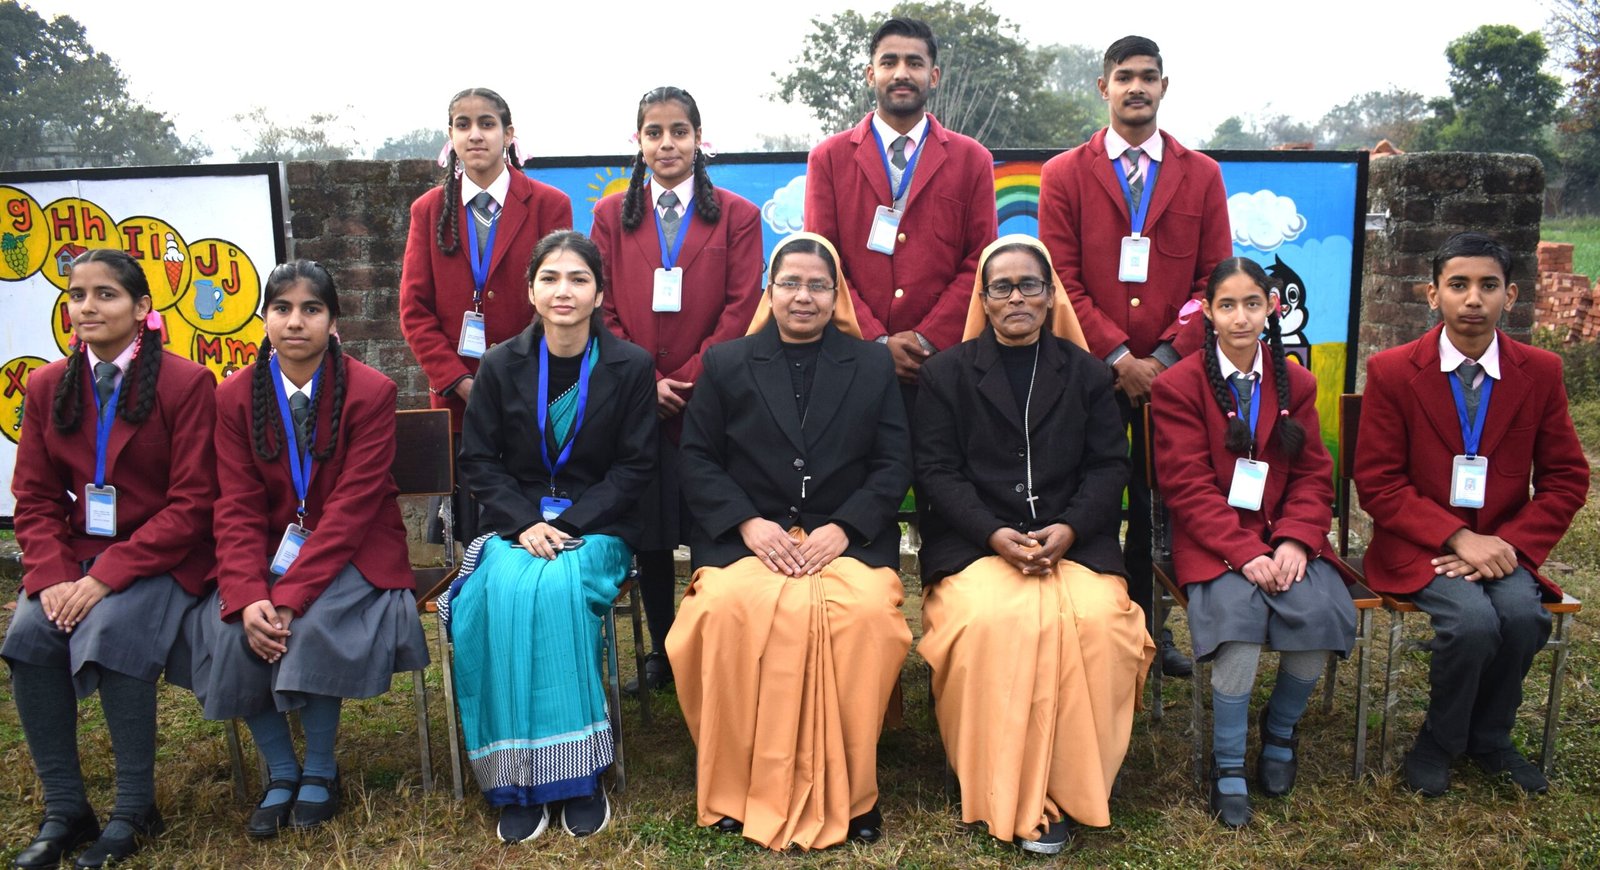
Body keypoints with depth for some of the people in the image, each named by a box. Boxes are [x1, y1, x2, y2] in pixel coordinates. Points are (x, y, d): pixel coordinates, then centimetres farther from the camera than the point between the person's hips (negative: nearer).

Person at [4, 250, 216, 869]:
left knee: (112, 628, -29)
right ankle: (64, 810, -7)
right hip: (77, 552, 5)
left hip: (163, 555, -4)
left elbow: (191, 504, -12)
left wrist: (106, 576, -20)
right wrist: (53, 576, -12)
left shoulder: (186, 382, -8)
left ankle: (135, 810, -11)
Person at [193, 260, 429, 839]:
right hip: (272, 552, 4)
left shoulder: (370, 392, -10)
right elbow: (238, 507, -4)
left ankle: (321, 770, -4)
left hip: (351, 552, -3)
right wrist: (248, 596, -21)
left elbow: (352, 505, -17)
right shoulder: (236, 396, 1)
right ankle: (280, 771, 0)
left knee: (311, 628, -29)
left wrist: (289, 595, -25)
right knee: (231, 635, -22)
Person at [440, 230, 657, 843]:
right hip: (517, 525, 2)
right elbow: (477, 460, 4)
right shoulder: (501, 365, 4)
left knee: (556, 588, -33)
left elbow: (635, 466, -2)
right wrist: (525, 522, -13)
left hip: (597, 525, -1)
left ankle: (578, 773, -19)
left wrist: (570, 524, -14)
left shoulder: (630, 366, -1)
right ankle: (517, 781, -20)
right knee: (507, 591, -31)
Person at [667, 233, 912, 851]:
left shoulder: (873, 365, 14)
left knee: (866, 613, -31)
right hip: (747, 537, 0)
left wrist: (841, 528, -10)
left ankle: (848, 792, -12)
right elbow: (698, 459, 7)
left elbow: (894, 464, 6)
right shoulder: (725, 364, 14)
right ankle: (742, 785, -13)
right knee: (731, 609, -32)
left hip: (847, 538, 0)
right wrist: (749, 524, -10)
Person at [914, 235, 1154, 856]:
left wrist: (1068, 529, -11)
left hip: (1072, 542, 2)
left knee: (1095, 621, -28)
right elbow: (936, 469, 1)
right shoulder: (947, 373, 9)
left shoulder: (1085, 372, 14)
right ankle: (1005, 795, -13)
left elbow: (1109, 466, 8)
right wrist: (995, 534, -14)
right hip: (974, 543, -1)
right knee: (990, 621, -31)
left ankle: (1062, 788, -10)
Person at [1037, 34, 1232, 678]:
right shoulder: (1064, 175, 6)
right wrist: (1118, 358, -10)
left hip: (1172, 371, 2)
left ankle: (1149, 628, 18)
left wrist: (1168, 355, -7)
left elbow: (1215, 279, 6)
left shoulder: (1202, 175, 11)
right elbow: (1062, 282, -2)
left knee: (1161, 504, 5)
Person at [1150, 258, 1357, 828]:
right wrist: (1245, 552, -20)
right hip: (1212, 542, -3)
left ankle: (1280, 728, 7)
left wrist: (1294, 542, -12)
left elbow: (1313, 477, 7)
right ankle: (1227, 767, -12)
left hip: (1284, 537, 4)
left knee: (1322, 610, -25)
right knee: (1239, 609, -31)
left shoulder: (1296, 384, 11)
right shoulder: (1177, 386, -2)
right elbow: (1188, 488, -8)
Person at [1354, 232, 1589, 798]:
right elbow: (1377, 482, -7)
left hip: (1502, 545, 3)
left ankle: (1489, 739, 3)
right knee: (1473, 619, -29)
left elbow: (1566, 479, 5)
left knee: (1524, 613, -26)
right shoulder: (1391, 371, -6)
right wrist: (1458, 537, -18)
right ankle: (1439, 742, 0)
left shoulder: (1541, 372, 3)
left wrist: (1510, 543, -11)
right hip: (1419, 548, -3)